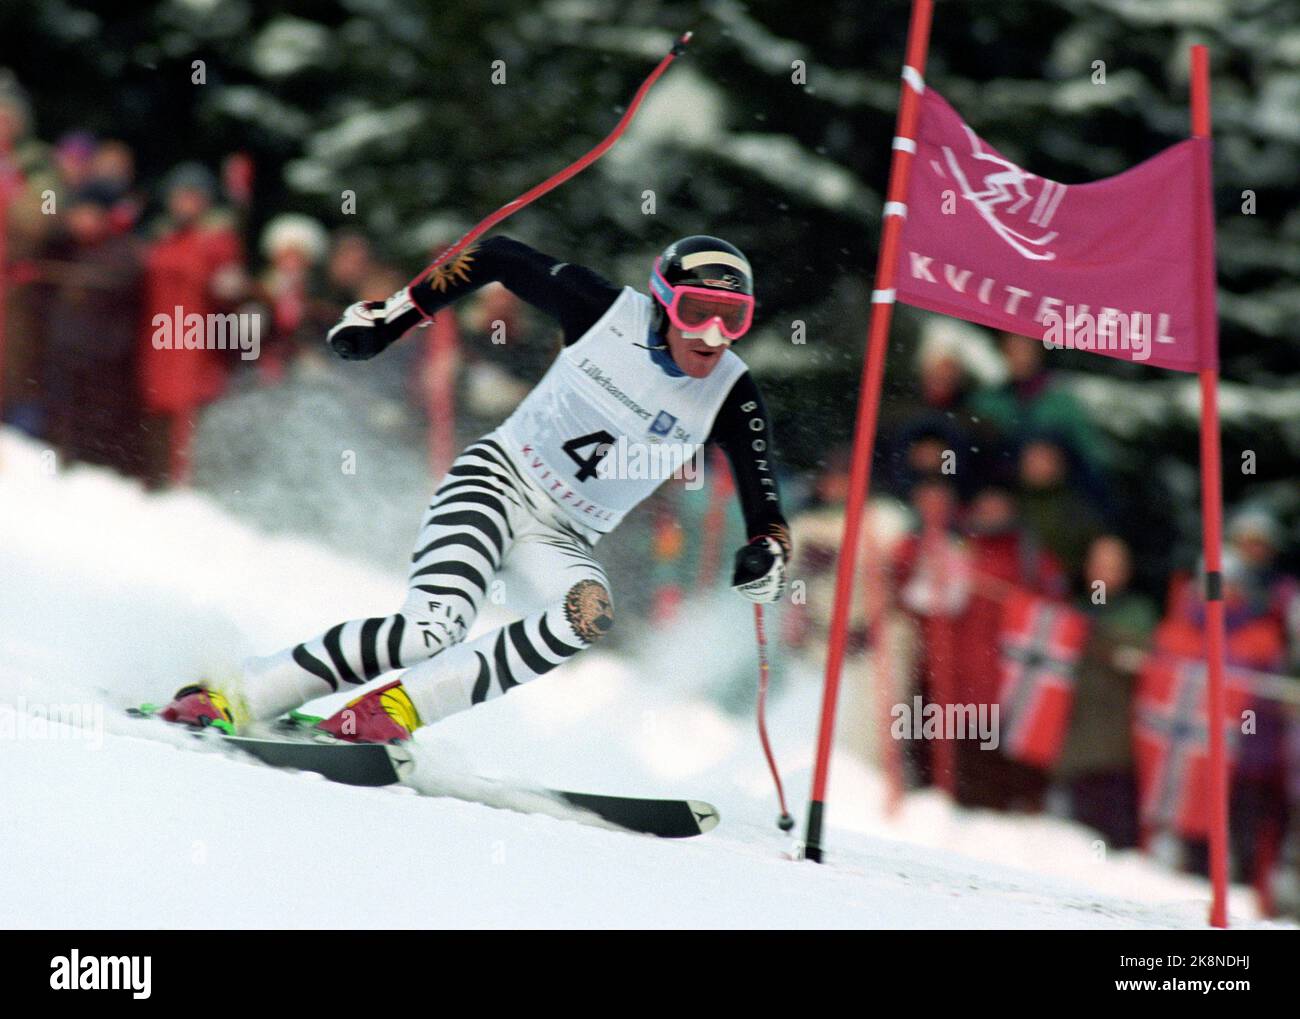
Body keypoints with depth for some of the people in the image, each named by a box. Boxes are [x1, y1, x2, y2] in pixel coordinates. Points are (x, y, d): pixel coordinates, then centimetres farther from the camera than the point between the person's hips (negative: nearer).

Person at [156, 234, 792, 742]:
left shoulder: (731, 398, -9)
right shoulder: (607, 312, -13)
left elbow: (766, 516, -8)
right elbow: (496, 257, -1)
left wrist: (764, 560, -31)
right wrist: (390, 315, -5)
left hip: (561, 541, 3)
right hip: (497, 481, -3)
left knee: (591, 614, -34)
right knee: (435, 627, -29)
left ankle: (400, 706, -28)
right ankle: (230, 700, -19)